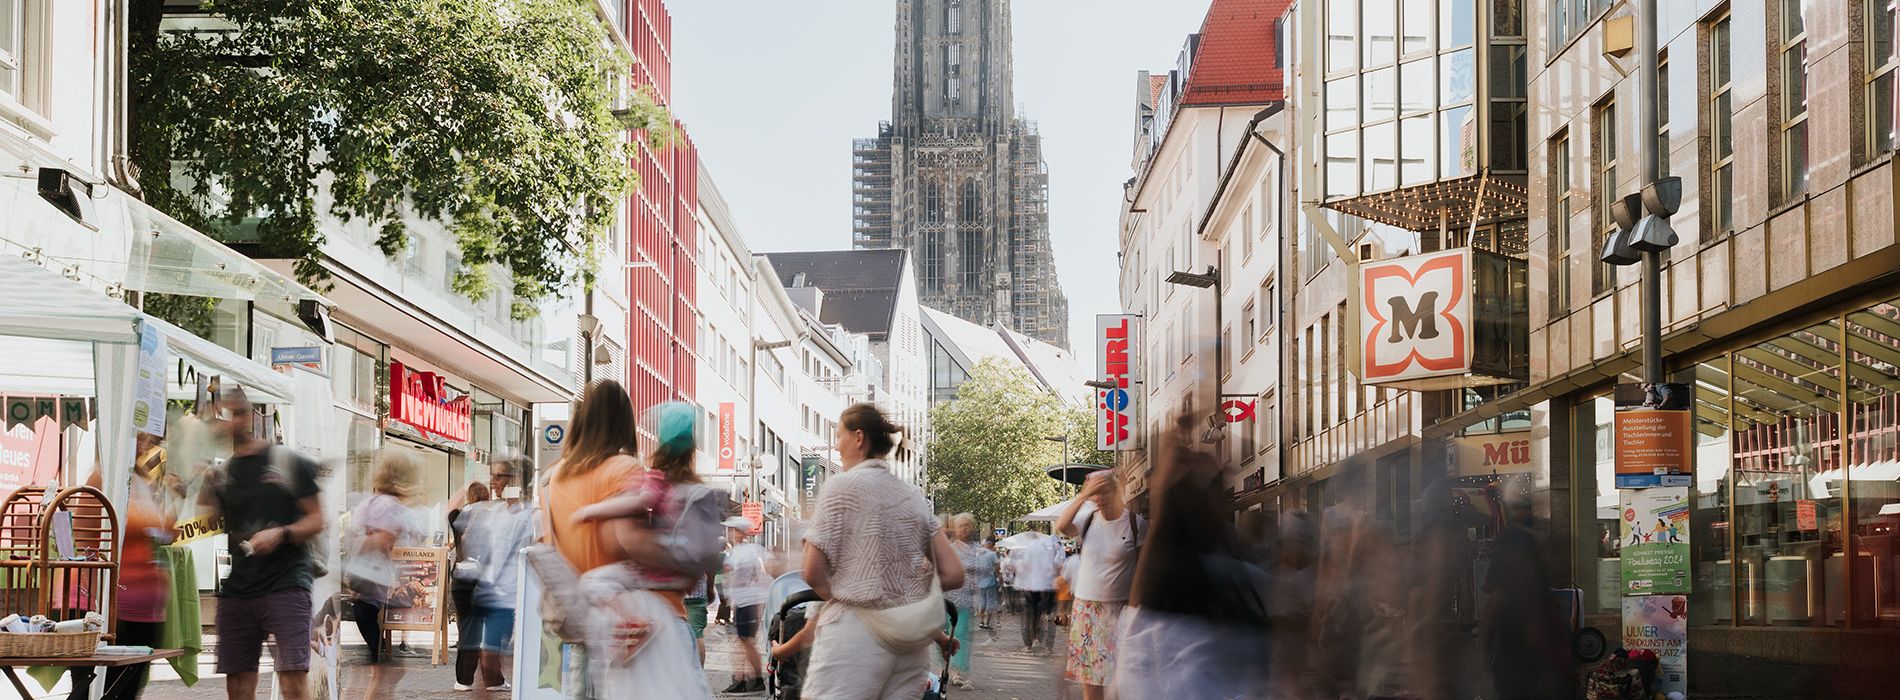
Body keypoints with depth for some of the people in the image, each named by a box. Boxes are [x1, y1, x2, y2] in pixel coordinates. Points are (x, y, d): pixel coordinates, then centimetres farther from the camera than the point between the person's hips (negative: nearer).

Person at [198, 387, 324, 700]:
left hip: (286, 584, -4)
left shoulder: (290, 462, 3)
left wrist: (281, 533, -13)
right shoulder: (221, 473, 14)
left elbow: (316, 520, 4)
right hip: (237, 589, 5)